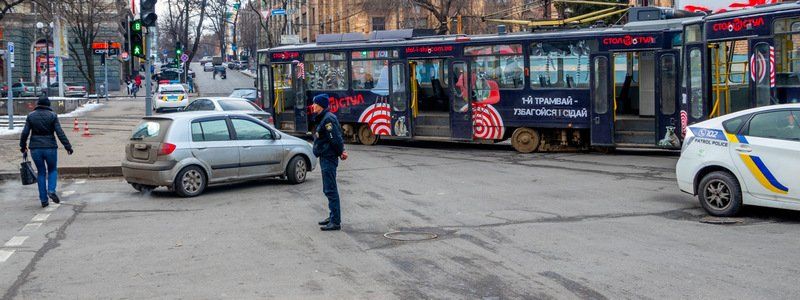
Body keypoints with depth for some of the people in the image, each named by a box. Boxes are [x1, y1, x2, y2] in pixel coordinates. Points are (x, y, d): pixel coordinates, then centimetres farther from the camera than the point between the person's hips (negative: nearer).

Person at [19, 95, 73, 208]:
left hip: (35, 148, 2)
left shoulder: (31, 116, 2)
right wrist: (68, 146, -6)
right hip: (50, 148, -2)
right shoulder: (52, 115, -4)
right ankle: (51, 190, -8)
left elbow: (25, 133, 0)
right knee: (52, 170, 17)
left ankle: (43, 200, 9)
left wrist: (23, 147, 13)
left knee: (41, 173, 11)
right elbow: (60, 133, -9)